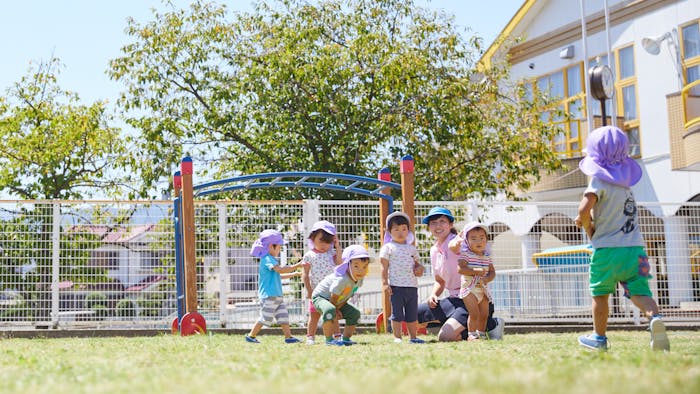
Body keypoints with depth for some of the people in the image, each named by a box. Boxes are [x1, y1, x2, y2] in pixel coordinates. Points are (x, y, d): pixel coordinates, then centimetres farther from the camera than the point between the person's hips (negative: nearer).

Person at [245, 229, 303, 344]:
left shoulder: (270, 259, 20)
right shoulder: (268, 259, -13)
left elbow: (279, 275, 31)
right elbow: (280, 270, -27)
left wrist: (294, 274, 28)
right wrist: (297, 265, -24)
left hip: (277, 295, 10)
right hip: (269, 295, -10)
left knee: (283, 316, 5)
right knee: (265, 318, -5)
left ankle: (288, 337, 4)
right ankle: (251, 336, 6)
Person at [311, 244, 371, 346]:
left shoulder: (359, 279, -12)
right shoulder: (342, 280, -39)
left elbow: (347, 297, -5)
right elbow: (333, 298, -27)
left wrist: (337, 309, -13)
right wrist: (335, 310, -13)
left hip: (338, 303, 9)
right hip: (321, 297, -9)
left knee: (355, 314, 2)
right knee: (329, 310, -38)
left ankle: (345, 338, 11)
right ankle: (329, 339, -27)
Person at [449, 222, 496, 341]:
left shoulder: (487, 257, 8)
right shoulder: (465, 255, -8)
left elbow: (492, 272, 5)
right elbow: (460, 269, -20)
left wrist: (487, 278, -16)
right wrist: (476, 271, -25)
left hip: (483, 289, 6)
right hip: (469, 289, -6)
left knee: (484, 314, 10)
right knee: (474, 313, -13)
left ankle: (482, 333, 27)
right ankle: (472, 334, -4)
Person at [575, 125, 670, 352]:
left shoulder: (599, 180, -9)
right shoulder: (624, 182, 14)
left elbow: (584, 209, -24)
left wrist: (589, 230, -5)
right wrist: (587, 220, 13)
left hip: (606, 249, -5)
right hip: (634, 248, 5)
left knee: (599, 293, 12)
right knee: (639, 292, 0)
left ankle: (599, 337, 23)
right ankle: (654, 317, -30)